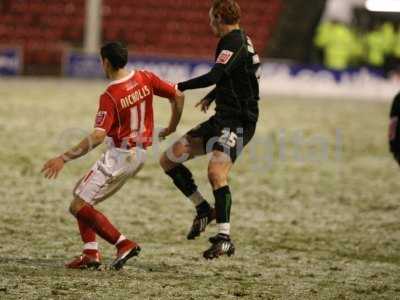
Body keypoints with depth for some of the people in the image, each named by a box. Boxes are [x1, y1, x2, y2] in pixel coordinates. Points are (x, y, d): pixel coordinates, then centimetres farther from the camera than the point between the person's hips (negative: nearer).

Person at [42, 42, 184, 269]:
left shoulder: (110, 96, -19)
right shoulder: (145, 79, 0)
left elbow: (98, 136, -28)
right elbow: (178, 96, 6)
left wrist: (64, 159, -26)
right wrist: (172, 128, 21)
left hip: (118, 156, -9)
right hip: (139, 154, 9)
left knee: (79, 206, -5)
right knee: (81, 192, 17)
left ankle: (123, 244, -10)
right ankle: (91, 253, 8)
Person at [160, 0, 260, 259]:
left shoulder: (234, 42, -14)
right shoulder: (241, 40, 16)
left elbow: (214, 76, -29)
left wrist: (179, 88, -22)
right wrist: (211, 97, 48)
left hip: (239, 121, -10)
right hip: (223, 118, 10)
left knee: (216, 171, -30)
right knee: (169, 160, 5)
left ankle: (225, 238, -29)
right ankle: (204, 209, 12)